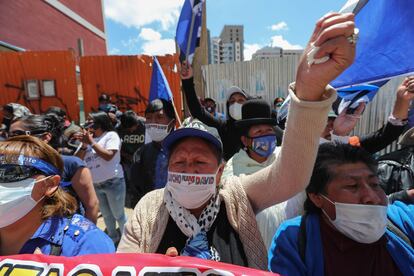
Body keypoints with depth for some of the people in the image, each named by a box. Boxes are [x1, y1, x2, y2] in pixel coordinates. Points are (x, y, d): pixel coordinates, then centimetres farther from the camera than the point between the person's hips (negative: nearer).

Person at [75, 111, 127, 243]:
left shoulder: (111, 135, -7)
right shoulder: (88, 138, 9)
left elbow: (108, 156, -20)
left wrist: (91, 142, -15)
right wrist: (84, 145, -8)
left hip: (112, 182, -6)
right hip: (95, 184, 6)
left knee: (118, 214, 7)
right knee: (106, 215, 20)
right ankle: (113, 238, 38)